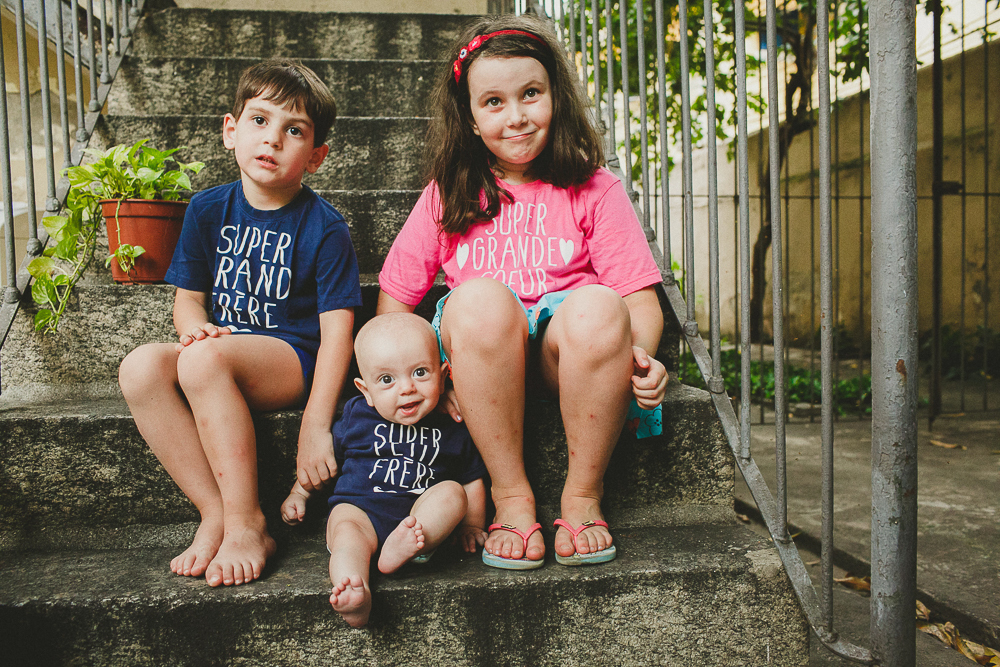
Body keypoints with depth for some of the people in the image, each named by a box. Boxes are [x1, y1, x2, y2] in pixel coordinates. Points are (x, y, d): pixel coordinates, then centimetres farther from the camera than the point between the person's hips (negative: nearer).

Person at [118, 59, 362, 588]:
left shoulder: (323, 226, -8)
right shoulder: (208, 209, 7)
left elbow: (337, 330, -12)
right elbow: (188, 296, 14)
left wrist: (315, 427, -17)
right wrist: (195, 325, -13)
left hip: (295, 357, -5)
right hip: (223, 348, 5)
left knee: (204, 360, -33)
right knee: (139, 368, -23)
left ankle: (247, 523, -21)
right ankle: (214, 512, -16)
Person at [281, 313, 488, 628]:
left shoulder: (452, 426, 3)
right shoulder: (356, 415, 5)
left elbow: (472, 478, 15)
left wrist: (473, 525, 10)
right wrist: (299, 493, 21)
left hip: (424, 517, 1)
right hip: (358, 507, -1)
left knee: (453, 493, -23)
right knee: (347, 532, -31)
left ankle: (405, 546, -38)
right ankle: (355, 596, -54)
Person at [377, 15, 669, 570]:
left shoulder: (593, 191, 6)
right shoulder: (448, 195, 11)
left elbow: (640, 298, 1)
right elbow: (393, 299, 9)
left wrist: (640, 355, -21)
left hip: (566, 343, 0)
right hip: (476, 345, 1)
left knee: (597, 307, -34)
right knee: (482, 298, -33)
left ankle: (583, 494, -12)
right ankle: (511, 495, -17)